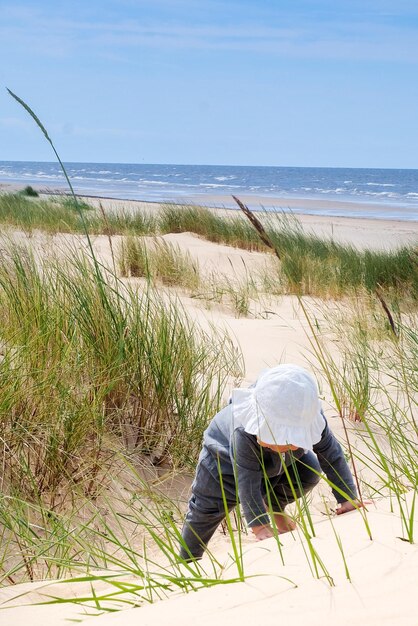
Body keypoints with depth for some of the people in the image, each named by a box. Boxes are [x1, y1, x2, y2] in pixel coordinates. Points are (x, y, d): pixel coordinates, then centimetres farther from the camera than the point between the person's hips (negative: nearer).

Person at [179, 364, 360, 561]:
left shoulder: (311, 420, -37)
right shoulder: (244, 435, -48)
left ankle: (274, 506, 11)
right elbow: (247, 482, -41)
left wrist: (347, 498, -25)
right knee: (205, 510, 0)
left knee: (310, 473, -17)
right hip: (225, 457, -4)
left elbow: (331, 454, -25)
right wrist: (259, 526, -40)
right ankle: (187, 559, 26)